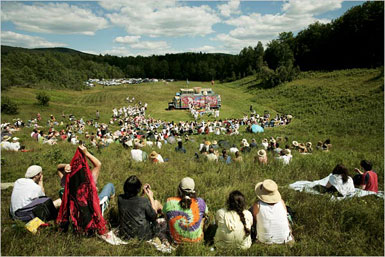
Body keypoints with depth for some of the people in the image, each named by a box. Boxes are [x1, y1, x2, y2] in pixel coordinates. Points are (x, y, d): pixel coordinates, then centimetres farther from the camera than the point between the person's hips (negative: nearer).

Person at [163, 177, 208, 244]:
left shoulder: (170, 202, -23)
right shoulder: (199, 202, -23)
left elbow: (164, 213, 0)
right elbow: (206, 213, 0)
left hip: (177, 239, 1)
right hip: (196, 239, 0)